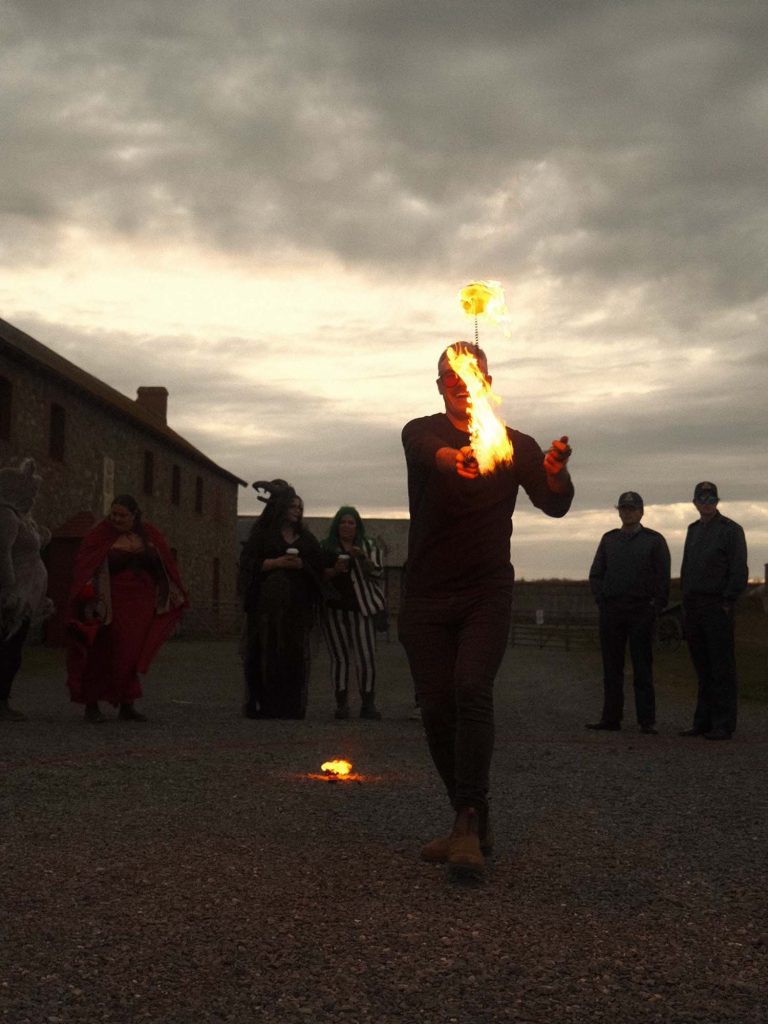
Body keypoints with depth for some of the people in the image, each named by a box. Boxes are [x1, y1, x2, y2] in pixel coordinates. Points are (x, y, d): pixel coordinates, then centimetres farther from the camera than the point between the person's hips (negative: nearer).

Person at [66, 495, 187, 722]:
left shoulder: (150, 536, 8)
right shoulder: (100, 535, -2)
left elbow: (166, 568, 12)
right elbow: (84, 565, -9)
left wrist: (174, 598, 8)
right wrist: (88, 590, -26)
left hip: (140, 606, 4)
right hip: (110, 606, -3)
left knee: (132, 655, 6)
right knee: (102, 654, -2)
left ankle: (126, 706, 15)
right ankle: (91, 705, 6)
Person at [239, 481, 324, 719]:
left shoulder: (306, 539, 18)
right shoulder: (262, 534, 8)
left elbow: (317, 568, 14)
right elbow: (248, 563, -1)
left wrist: (301, 565, -6)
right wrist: (277, 562, -13)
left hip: (296, 604, 3)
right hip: (268, 603, -3)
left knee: (294, 653, -4)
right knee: (267, 652, -8)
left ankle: (291, 705, -2)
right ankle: (263, 704, -6)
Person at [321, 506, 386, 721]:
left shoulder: (369, 546, 12)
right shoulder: (326, 547, 12)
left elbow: (377, 572, 1)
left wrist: (362, 558, -16)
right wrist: (334, 570, -11)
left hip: (361, 608, 0)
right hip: (334, 609, 0)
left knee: (366, 657, -8)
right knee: (340, 657, -1)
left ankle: (368, 704, -3)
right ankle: (342, 704, 4)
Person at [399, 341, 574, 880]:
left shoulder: (515, 444, 6)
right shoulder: (422, 433, 3)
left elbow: (555, 504, -5)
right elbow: (428, 451, -22)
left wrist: (557, 472, -29)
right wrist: (454, 459, -48)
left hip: (487, 593, -1)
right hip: (427, 597, 1)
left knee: (472, 690, -21)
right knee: (437, 709, 1)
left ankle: (468, 826, -23)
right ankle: (474, 824, 16)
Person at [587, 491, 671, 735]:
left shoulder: (654, 540, 6)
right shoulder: (609, 539, 15)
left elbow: (663, 578, 2)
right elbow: (595, 574, 15)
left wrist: (656, 607, -6)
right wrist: (602, 601, 3)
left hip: (641, 612, -3)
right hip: (611, 612, 3)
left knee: (642, 668, -3)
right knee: (611, 667, 4)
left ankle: (647, 721, -1)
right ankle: (611, 717, 8)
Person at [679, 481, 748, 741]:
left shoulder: (731, 530, -4)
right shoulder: (693, 530, 17)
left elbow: (739, 571, -9)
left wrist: (727, 604, -13)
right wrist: (686, 601, 13)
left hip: (717, 606, -6)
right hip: (693, 607, 6)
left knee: (722, 668, -4)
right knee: (702, 668, 8)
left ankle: (724, 725, -2)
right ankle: (703, 722, 12)